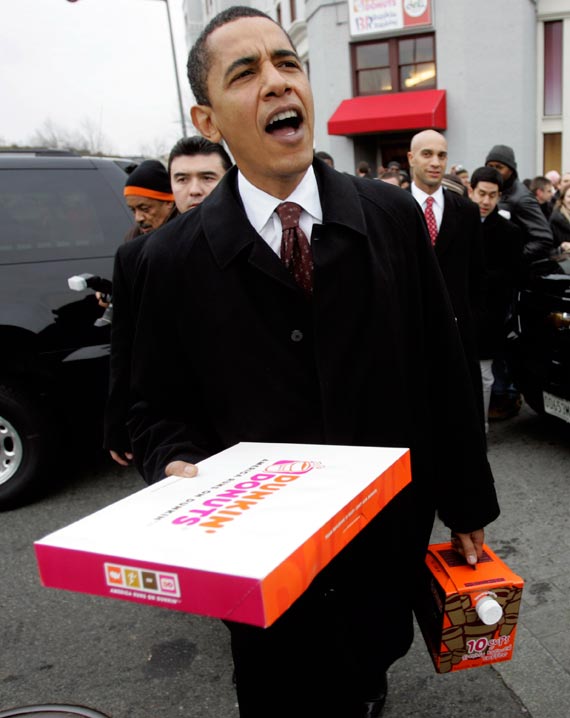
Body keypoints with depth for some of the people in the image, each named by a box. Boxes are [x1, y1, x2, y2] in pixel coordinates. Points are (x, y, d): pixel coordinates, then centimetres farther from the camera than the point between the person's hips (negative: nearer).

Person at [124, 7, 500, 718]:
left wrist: (467, 504, 3)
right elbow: (158, 407, -1)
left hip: (389, 545, 2)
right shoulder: (173, 258, -11)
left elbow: (444, 373, -2)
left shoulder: (394, 217, -7)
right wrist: (177, 466, -22)